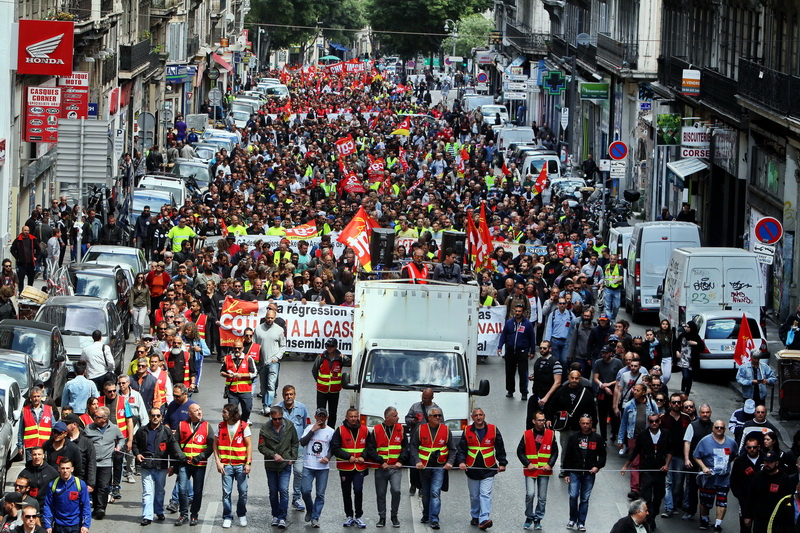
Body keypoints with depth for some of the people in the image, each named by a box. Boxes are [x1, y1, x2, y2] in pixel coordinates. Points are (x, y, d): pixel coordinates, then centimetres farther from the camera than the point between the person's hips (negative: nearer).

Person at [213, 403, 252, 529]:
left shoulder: (243, 426, -2)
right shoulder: (221, 426, 4)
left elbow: (249, 445, 0)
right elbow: (215, 445, 7)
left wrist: (248, 463, -6)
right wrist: (218, 462, -3)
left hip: (240, 465, -1)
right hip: (226, 465, 1)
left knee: (243, 492, 2)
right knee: (226, 492, 0)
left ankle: (242, 515, 21)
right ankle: (227, 517, 10)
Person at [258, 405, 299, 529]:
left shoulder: (290, 427, -3)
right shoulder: (265, 429, -7)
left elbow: (295, 443, 9)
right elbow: (261, 447, -5)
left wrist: (292, 458, -1)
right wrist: (273, 455, -17)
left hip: (285, 464, -1)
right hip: (271, 465, 1)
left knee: (284, 490, -9)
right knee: (273, 491, 10)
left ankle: (282, 517, -5)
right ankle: (275, 515, 24)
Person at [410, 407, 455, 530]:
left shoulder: (446, 430, 2)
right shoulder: (420, 430, 0)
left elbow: (452, 449, 9)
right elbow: (413, 447, 1)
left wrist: (450, 462, -7)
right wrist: (417, 461, -12)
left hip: (439, 466, -2)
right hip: (424, 466, 2)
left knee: (435, 492, -14)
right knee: (425, 493, 13)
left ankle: (434, 520, -16)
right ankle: (426, 515, 32)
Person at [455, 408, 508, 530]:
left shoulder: (493, 430, 1)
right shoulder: (467, 431, 4)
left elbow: (500, 449, 7)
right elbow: (461, 449, 5)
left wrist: (502, 463, 4)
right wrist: (461, 461, -11)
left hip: (488, 469, -2)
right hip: (472, 469, 2)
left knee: (485, 495, -13)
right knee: (474, 496, 12)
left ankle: (484, 519, -20)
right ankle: (475, 517, 28)